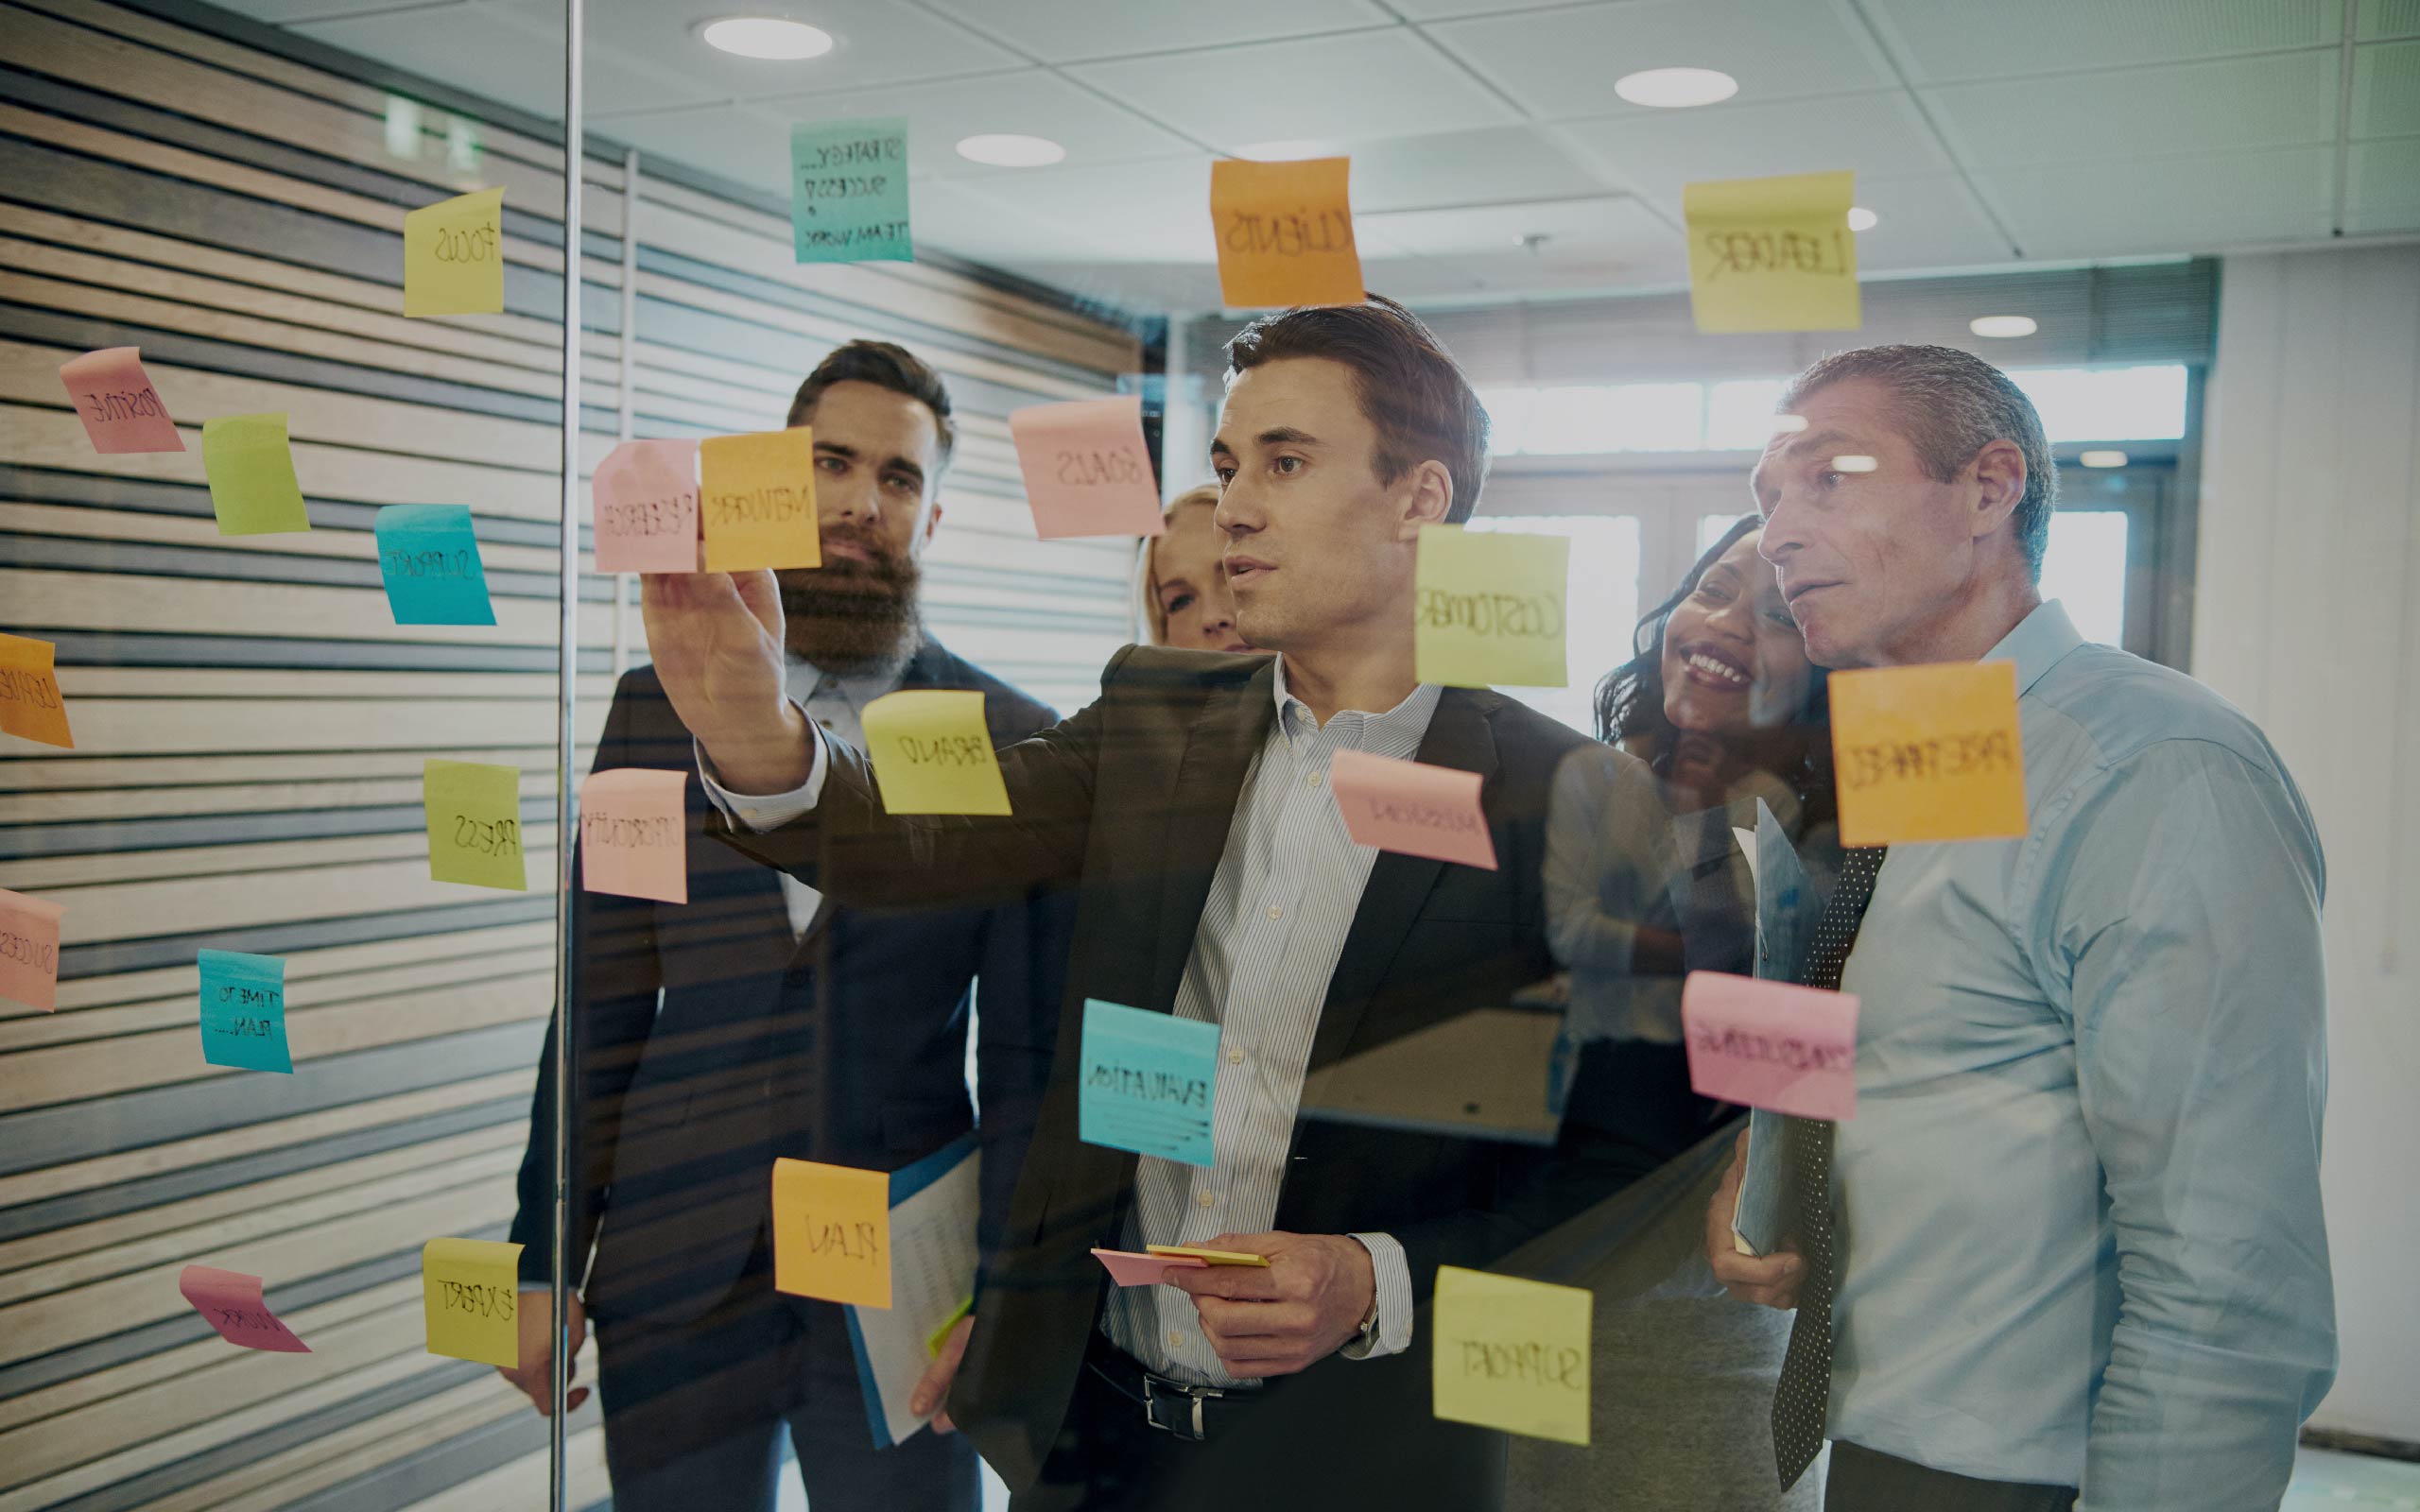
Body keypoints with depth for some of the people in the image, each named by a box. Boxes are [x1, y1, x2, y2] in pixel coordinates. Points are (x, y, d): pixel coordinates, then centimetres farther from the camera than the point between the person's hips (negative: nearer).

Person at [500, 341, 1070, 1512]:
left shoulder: (1013, 747, -3)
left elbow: (1024, 1052, -2)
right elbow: (601, 1009, 4)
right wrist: (548, 1260, 4)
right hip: (675, 1274, 2)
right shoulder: (655, 711, 3)